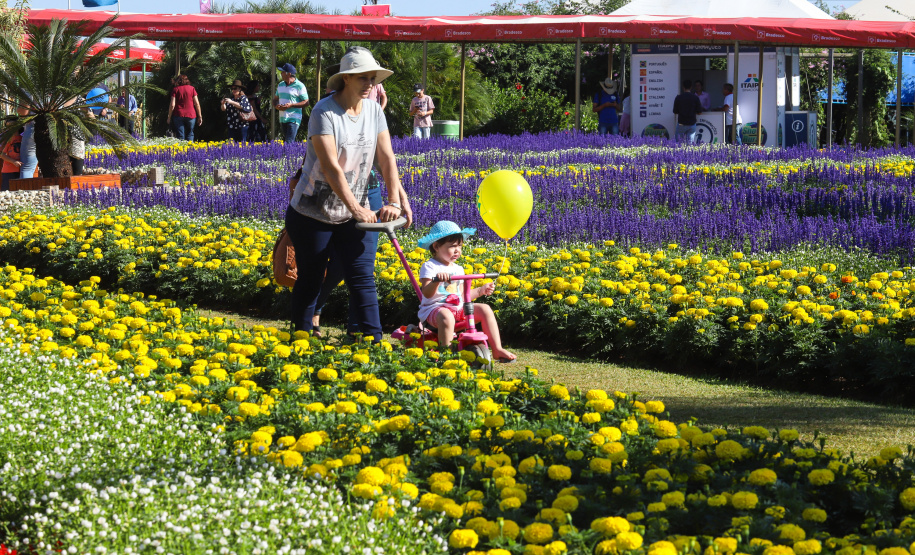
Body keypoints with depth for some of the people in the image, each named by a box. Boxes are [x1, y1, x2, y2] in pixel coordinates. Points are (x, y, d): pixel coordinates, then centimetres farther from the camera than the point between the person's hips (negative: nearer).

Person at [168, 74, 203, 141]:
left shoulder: (175, 89, 2)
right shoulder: (192, 89, 4)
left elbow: (172, 105, -3)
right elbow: (197, 104, 1)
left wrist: (169, 117, 3)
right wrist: (200, 116, 6)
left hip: (178, 115, -1)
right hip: (191, 115, 1)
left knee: (180, 136, 1)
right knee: (190, 135, 9)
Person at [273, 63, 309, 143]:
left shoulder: (299, 86, -8)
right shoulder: (280, 85, 14)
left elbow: (306, 102, -9)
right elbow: (275, 99, 24)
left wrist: (291, 105, -19)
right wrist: (276, 105, -1)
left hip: (293, 119, -7)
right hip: (282, 118, 7)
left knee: (289, 142, -17)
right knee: (285, 142, 11)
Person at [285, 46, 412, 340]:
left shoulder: (374, 111, 0)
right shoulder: (324, 112, -18)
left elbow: (387, 158, -4)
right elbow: (331, 166, -26)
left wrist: (395, 200, -18)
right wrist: (356, 208, -31)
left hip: (355, 213, 4)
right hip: (313, 213, -4)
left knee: (363, 279, -3)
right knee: (310, 280, 6)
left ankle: (373, 341, -2)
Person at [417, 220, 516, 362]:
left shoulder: (458, 269, 17)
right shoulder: (430, 267, -6)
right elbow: (427, 293, -19)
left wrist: (481, 290, 11)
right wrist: (436, 280, -38)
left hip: (458, 309, 7)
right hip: (434, 308, -7)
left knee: (485, 309, -7)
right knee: (446, 316, -41)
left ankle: (497, 349, -6)